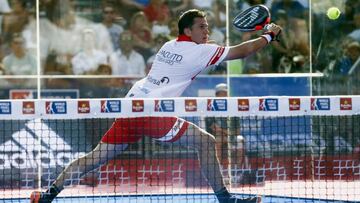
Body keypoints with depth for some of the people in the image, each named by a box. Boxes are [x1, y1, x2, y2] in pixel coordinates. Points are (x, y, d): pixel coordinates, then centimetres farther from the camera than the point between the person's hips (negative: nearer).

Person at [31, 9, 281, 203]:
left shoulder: (170, 46, 20)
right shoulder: (197, 51, -2)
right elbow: (240, 51, -1)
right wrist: (269, 36, 11)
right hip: (152, 114, -8)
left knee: (96, 157, 9)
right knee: (206, 142, -3)